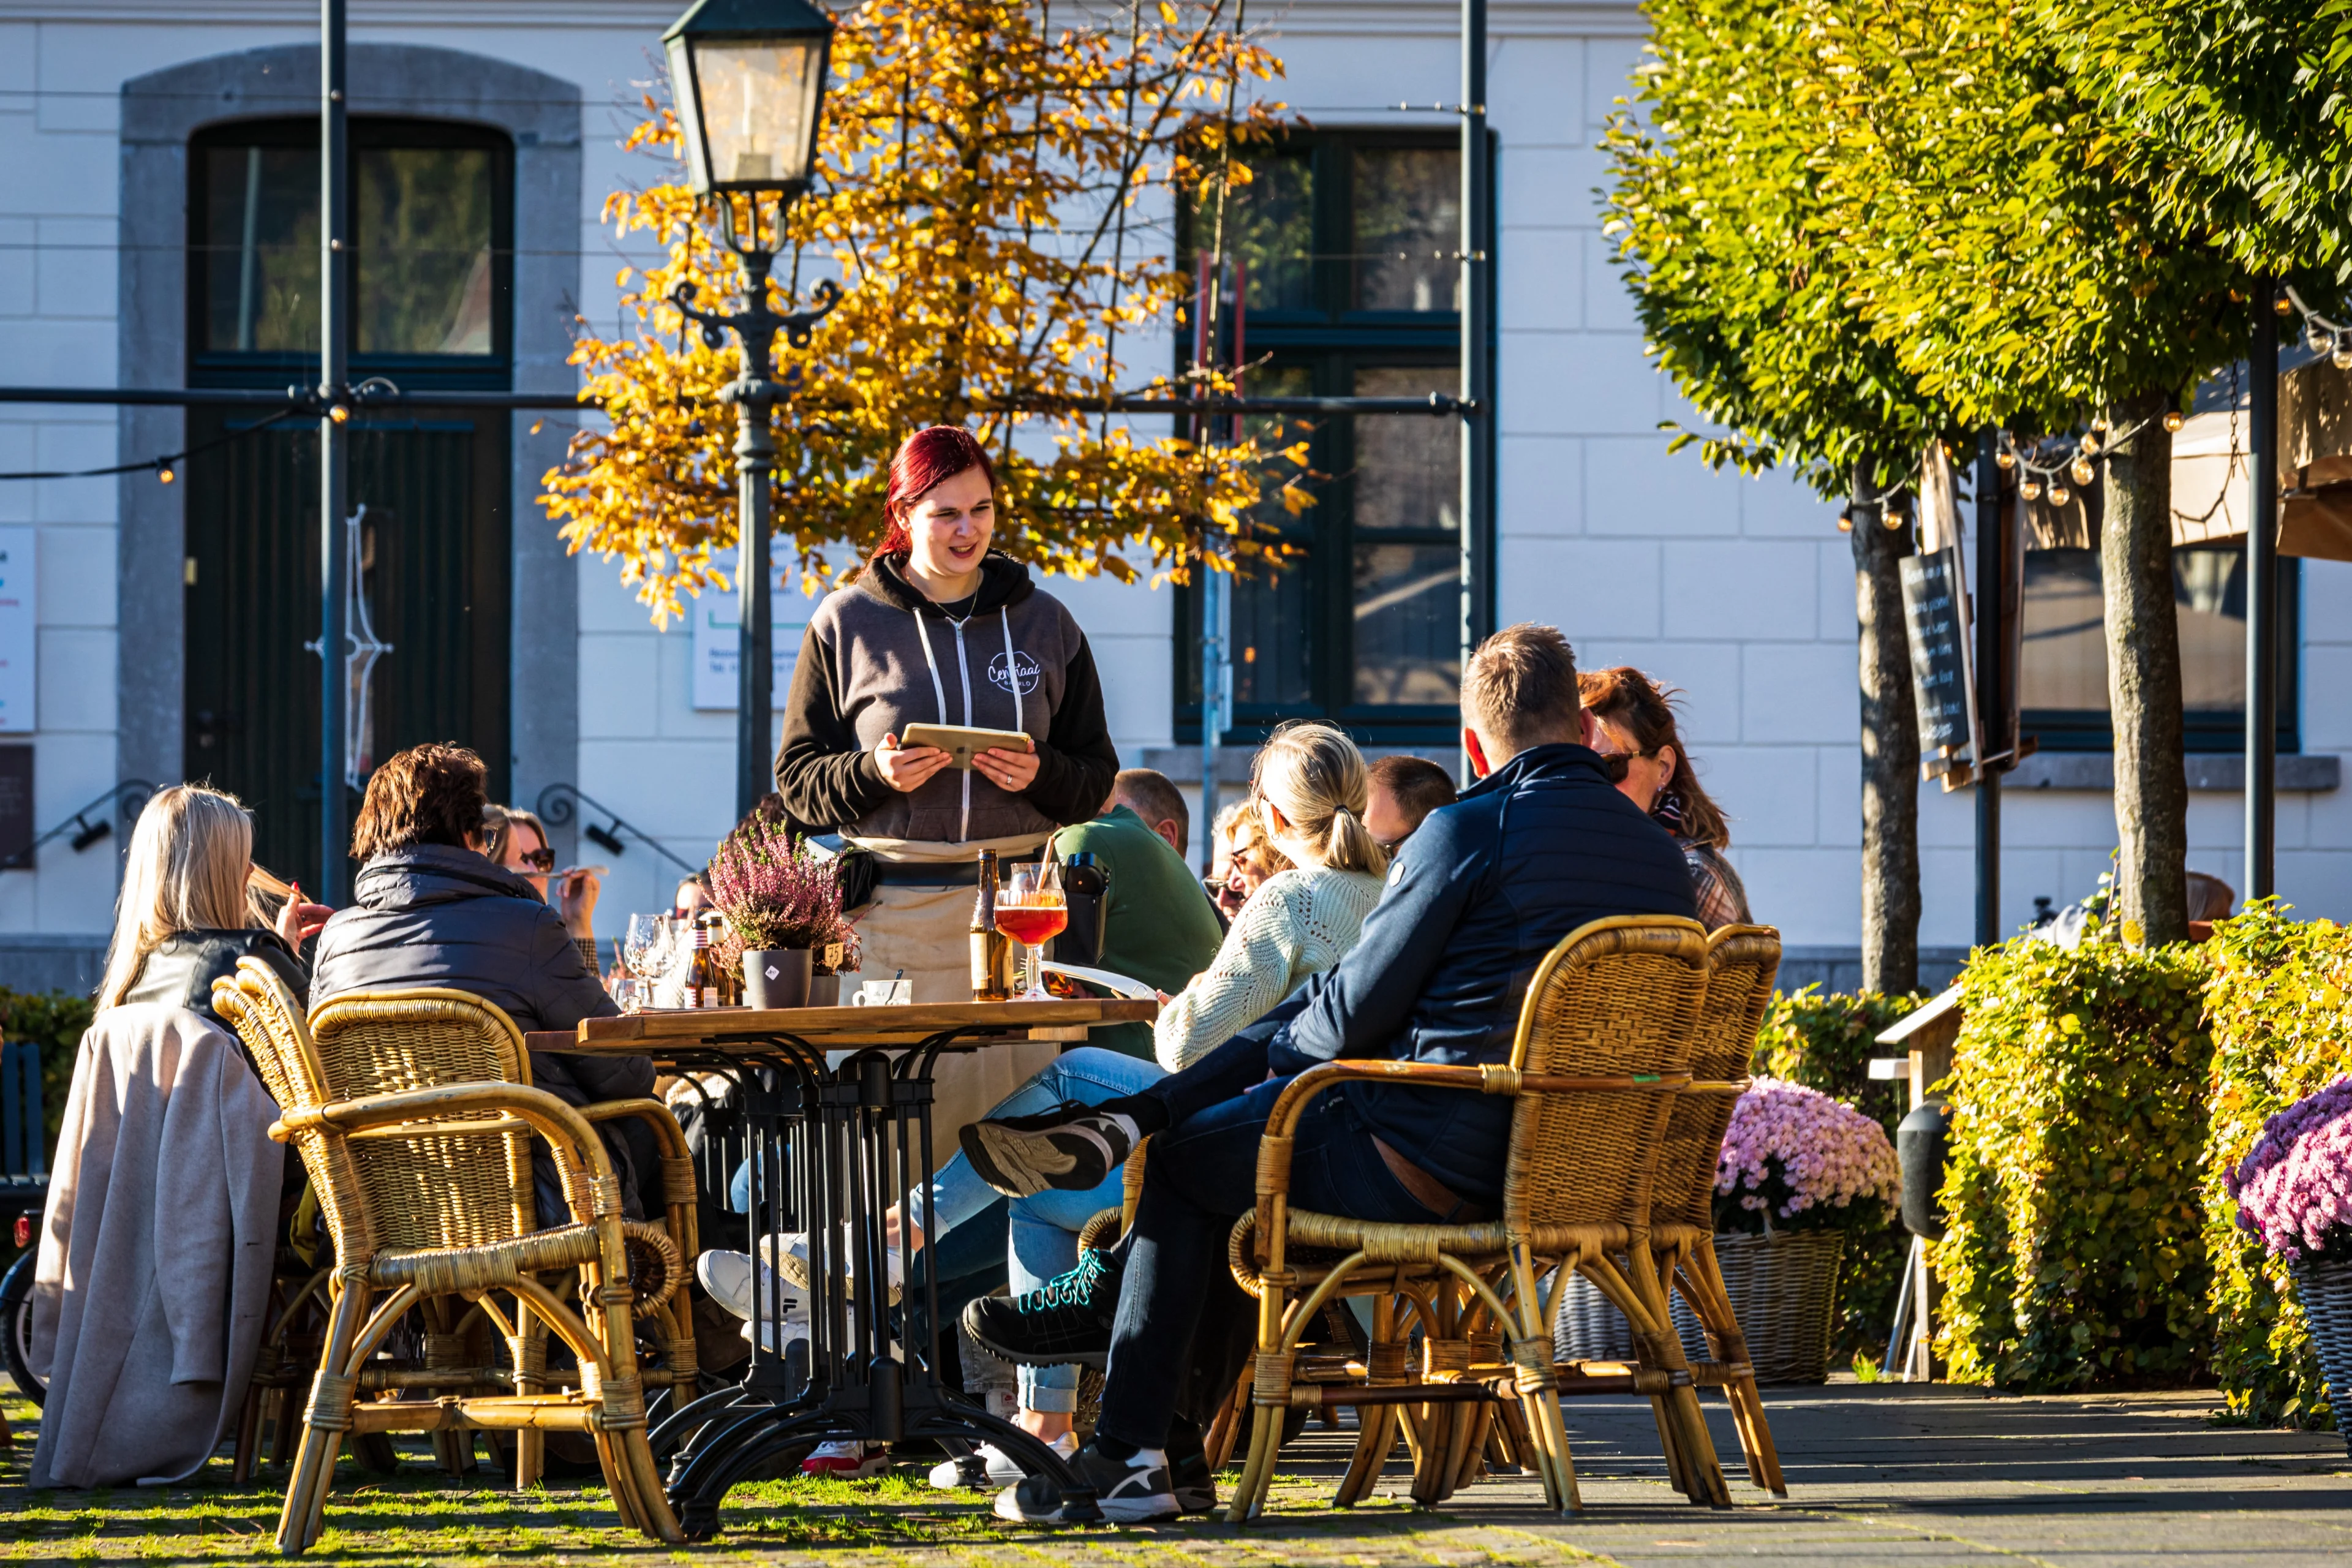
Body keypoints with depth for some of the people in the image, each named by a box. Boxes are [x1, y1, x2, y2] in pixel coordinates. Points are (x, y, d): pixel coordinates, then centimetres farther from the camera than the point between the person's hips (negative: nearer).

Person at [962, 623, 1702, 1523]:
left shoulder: (1471, 832, -16)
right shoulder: (1659, 852, 5)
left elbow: (1358, 1012, -12)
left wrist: (1278, 1047, 12)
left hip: (1430, 1174, -8)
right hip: (1567, 1168, 8)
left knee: (1180, 1164, 15)